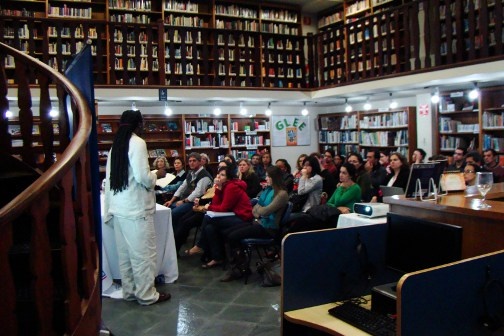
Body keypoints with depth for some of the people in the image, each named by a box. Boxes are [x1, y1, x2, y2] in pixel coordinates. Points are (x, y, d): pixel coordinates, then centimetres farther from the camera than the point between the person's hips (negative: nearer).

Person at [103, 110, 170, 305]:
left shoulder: (116, 145, 11)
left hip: (119, 208, 8)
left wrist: (109, 209, 15)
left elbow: (110, 179, 11)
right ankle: (147, 295, 10)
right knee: (143, 252, 2)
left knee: (125, 253, 14)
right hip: (136, 208, -8)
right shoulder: (137, 143, -11)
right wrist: (156, 176, 2)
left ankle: (129, 291, 24)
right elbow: (142, 177, -19)